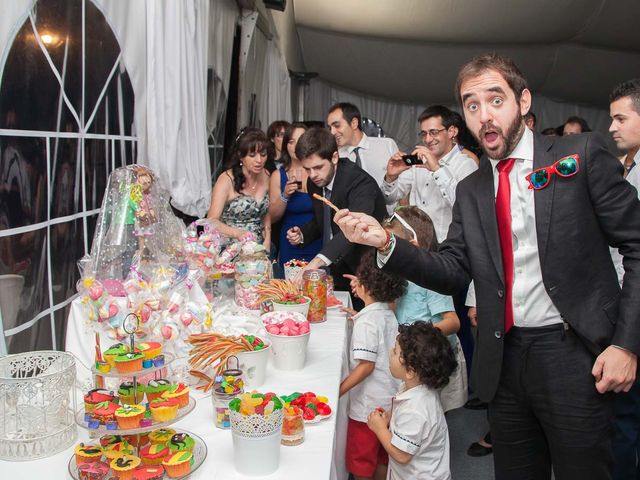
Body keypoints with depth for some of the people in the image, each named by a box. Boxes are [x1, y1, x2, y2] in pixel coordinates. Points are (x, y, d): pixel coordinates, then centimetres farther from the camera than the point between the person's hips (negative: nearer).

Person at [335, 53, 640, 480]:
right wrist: (385, 242, -11)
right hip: (504, 360, 4)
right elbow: (453, 272, 3)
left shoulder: (582, 155, -4)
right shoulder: (470, 191, 9)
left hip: (574, 354, -4)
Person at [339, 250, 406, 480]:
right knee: (381, 461, 22)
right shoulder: (389, 315, 3)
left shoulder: (367, 321, -21)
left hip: (368, 404, -8)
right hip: (388, 401, 8)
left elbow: (366, 366, -23)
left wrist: (338, 391, -19)